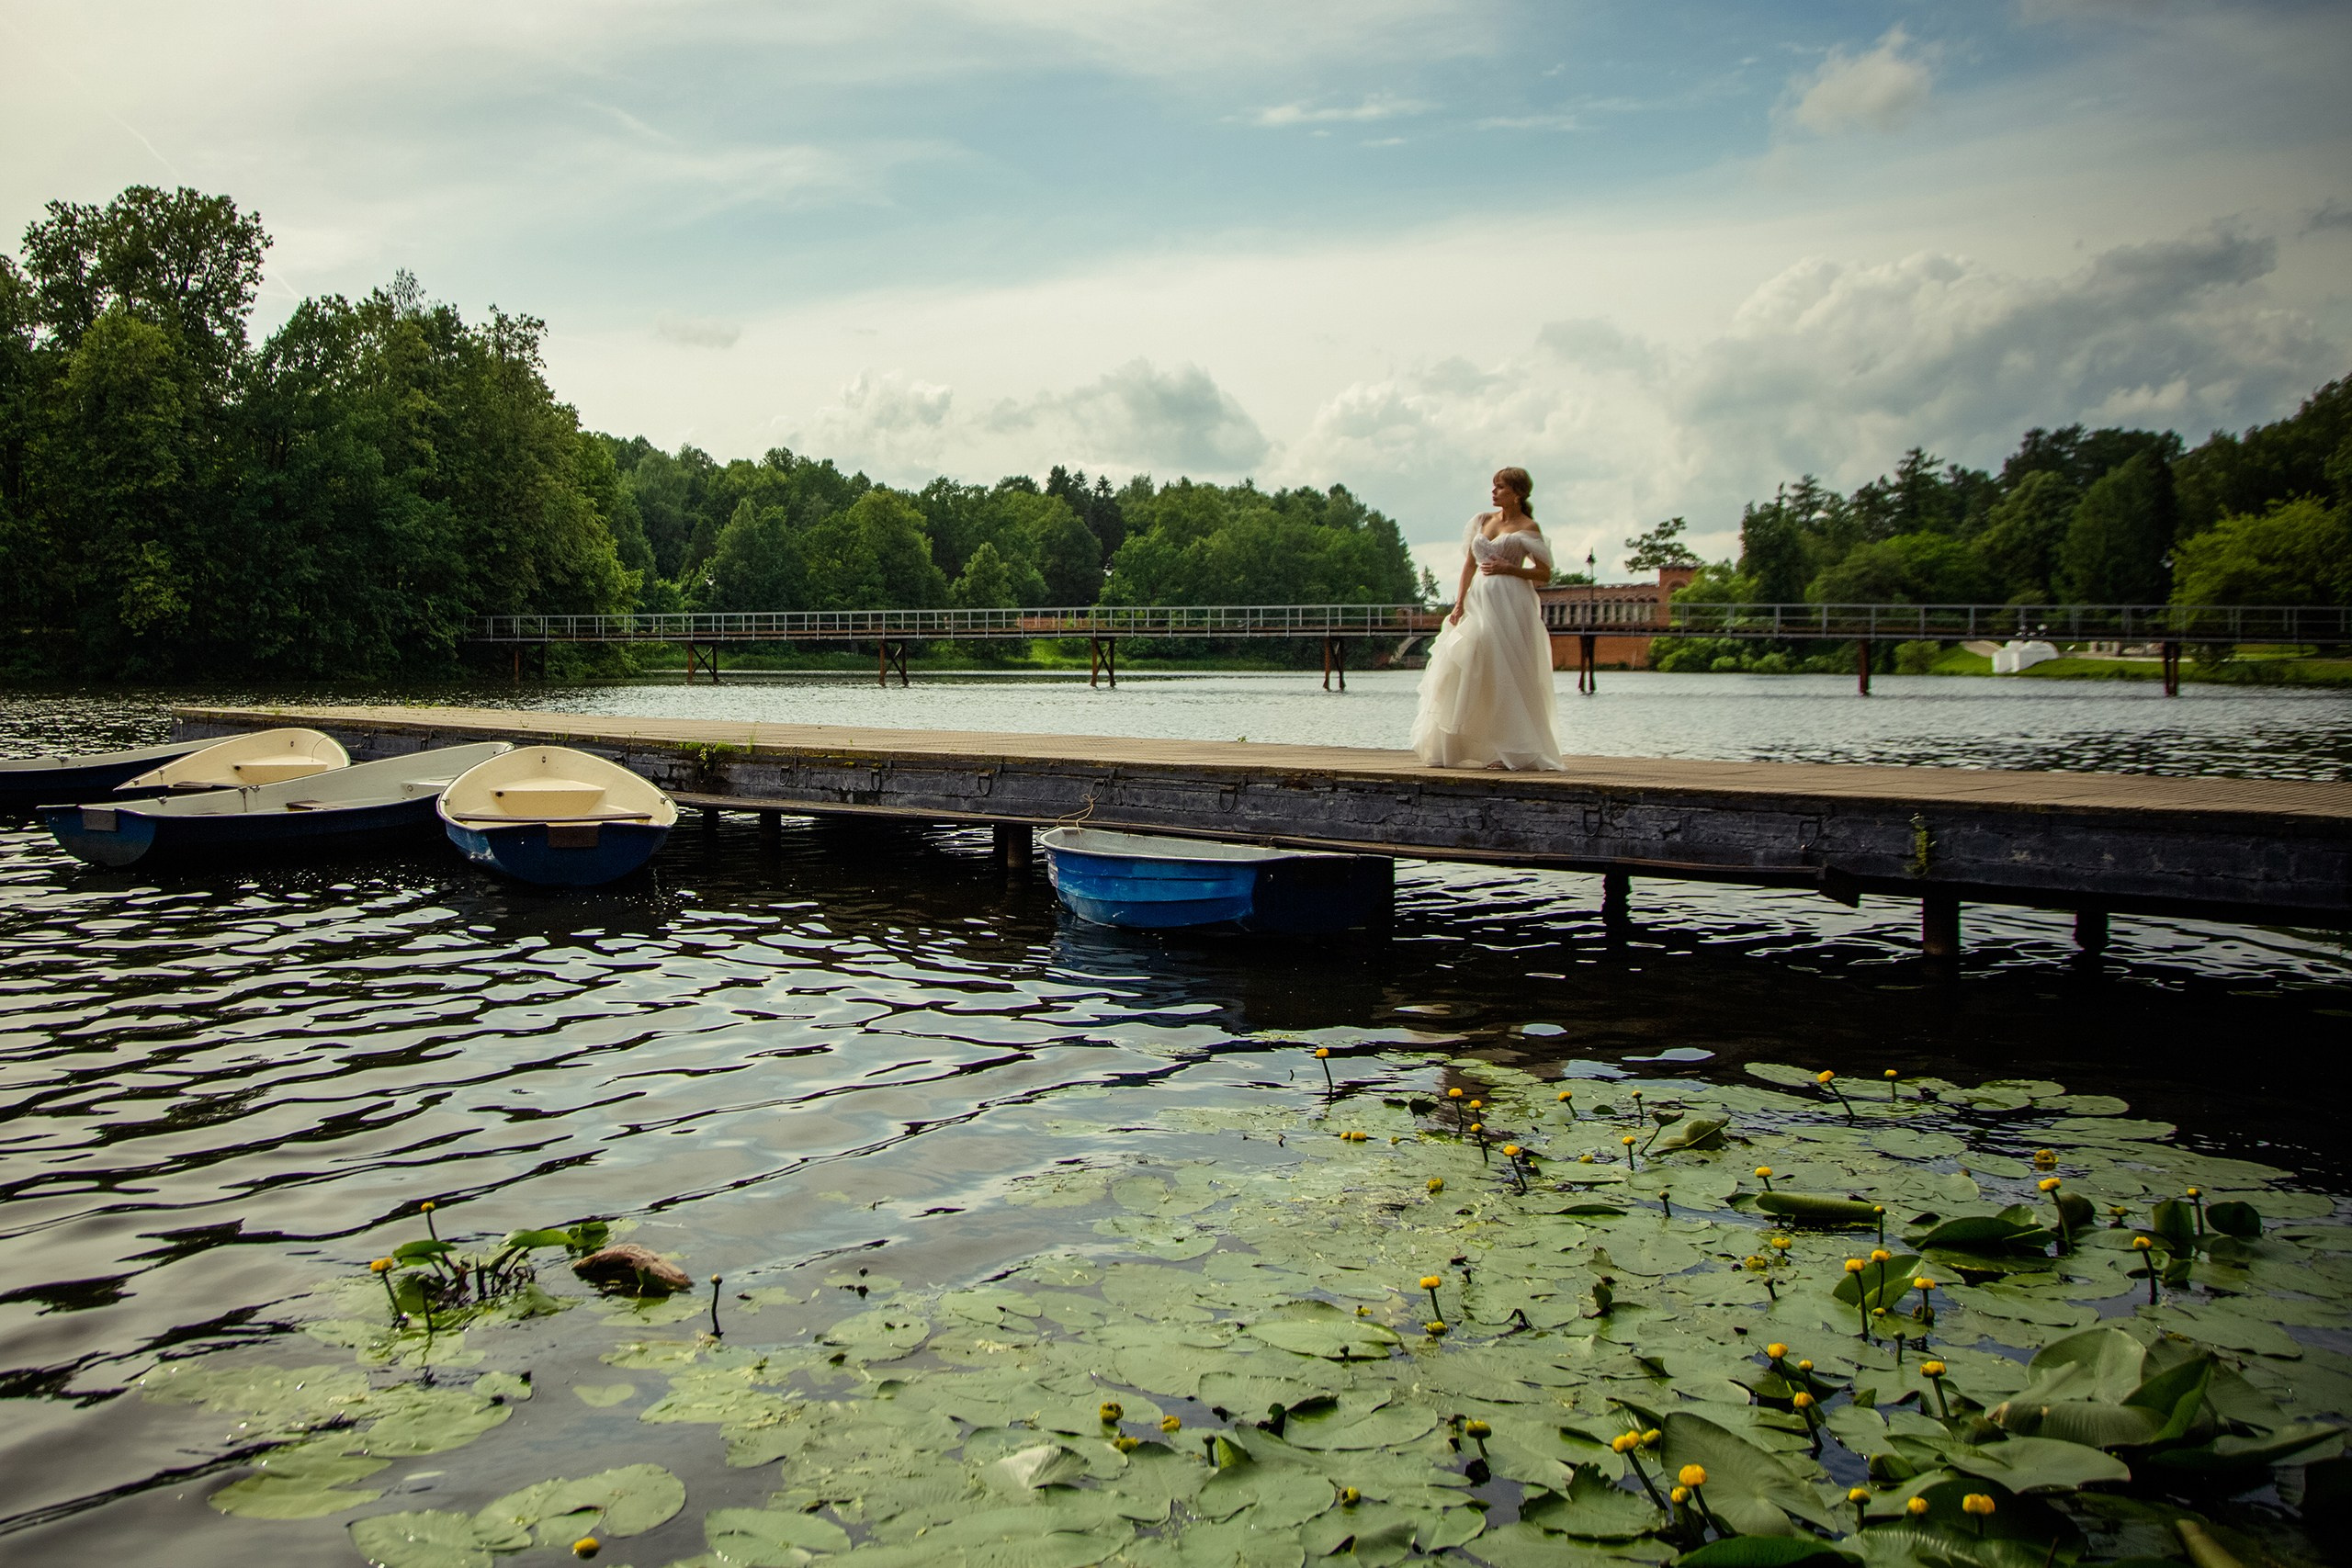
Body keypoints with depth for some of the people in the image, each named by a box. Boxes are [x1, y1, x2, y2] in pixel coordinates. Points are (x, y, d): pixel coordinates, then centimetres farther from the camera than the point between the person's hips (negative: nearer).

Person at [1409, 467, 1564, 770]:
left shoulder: (1528, 527, 0)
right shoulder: (1483, 520, 15)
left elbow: (1545, 574, -2)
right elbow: (1469, 563, 14)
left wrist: (1508, 568, -14)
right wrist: (1460, 602, 3)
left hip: (1510, 605, -5)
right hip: (1479, 601, 5)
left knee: (1506, 675, -7)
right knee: (1466, 673, 2)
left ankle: (1511, 751, -2)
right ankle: (1451, 749, 6)